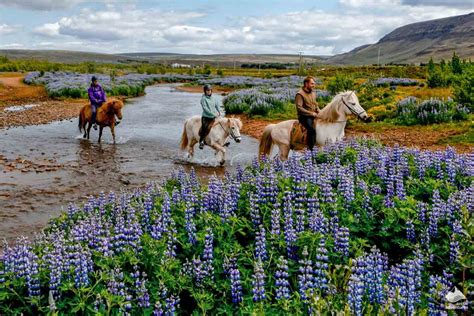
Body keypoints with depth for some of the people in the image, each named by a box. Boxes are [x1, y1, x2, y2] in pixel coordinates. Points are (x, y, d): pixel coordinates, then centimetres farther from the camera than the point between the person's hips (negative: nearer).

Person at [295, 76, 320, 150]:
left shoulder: (313, 92, 15)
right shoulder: (300, 94, -11)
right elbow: (299, 108, -18)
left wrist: (318, 111, 4)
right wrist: (311, 113, -19)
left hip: (314, 115, 8)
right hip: (304, 116, -8)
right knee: (312, 130, -30)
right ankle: (311, 149, -25)